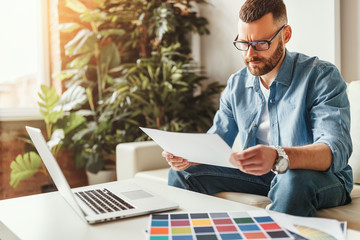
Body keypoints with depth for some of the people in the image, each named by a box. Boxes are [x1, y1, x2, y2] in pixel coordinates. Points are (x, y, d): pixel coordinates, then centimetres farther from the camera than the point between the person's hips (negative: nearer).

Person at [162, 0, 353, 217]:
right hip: (257, 175, 5)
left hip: (321, 177, -4)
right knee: (182, 174, -7)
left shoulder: (322, 77, -13)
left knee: (294, 182, -39)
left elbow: (337, 151, -27)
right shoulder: (237, 84, 4)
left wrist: (278, 158, -47)